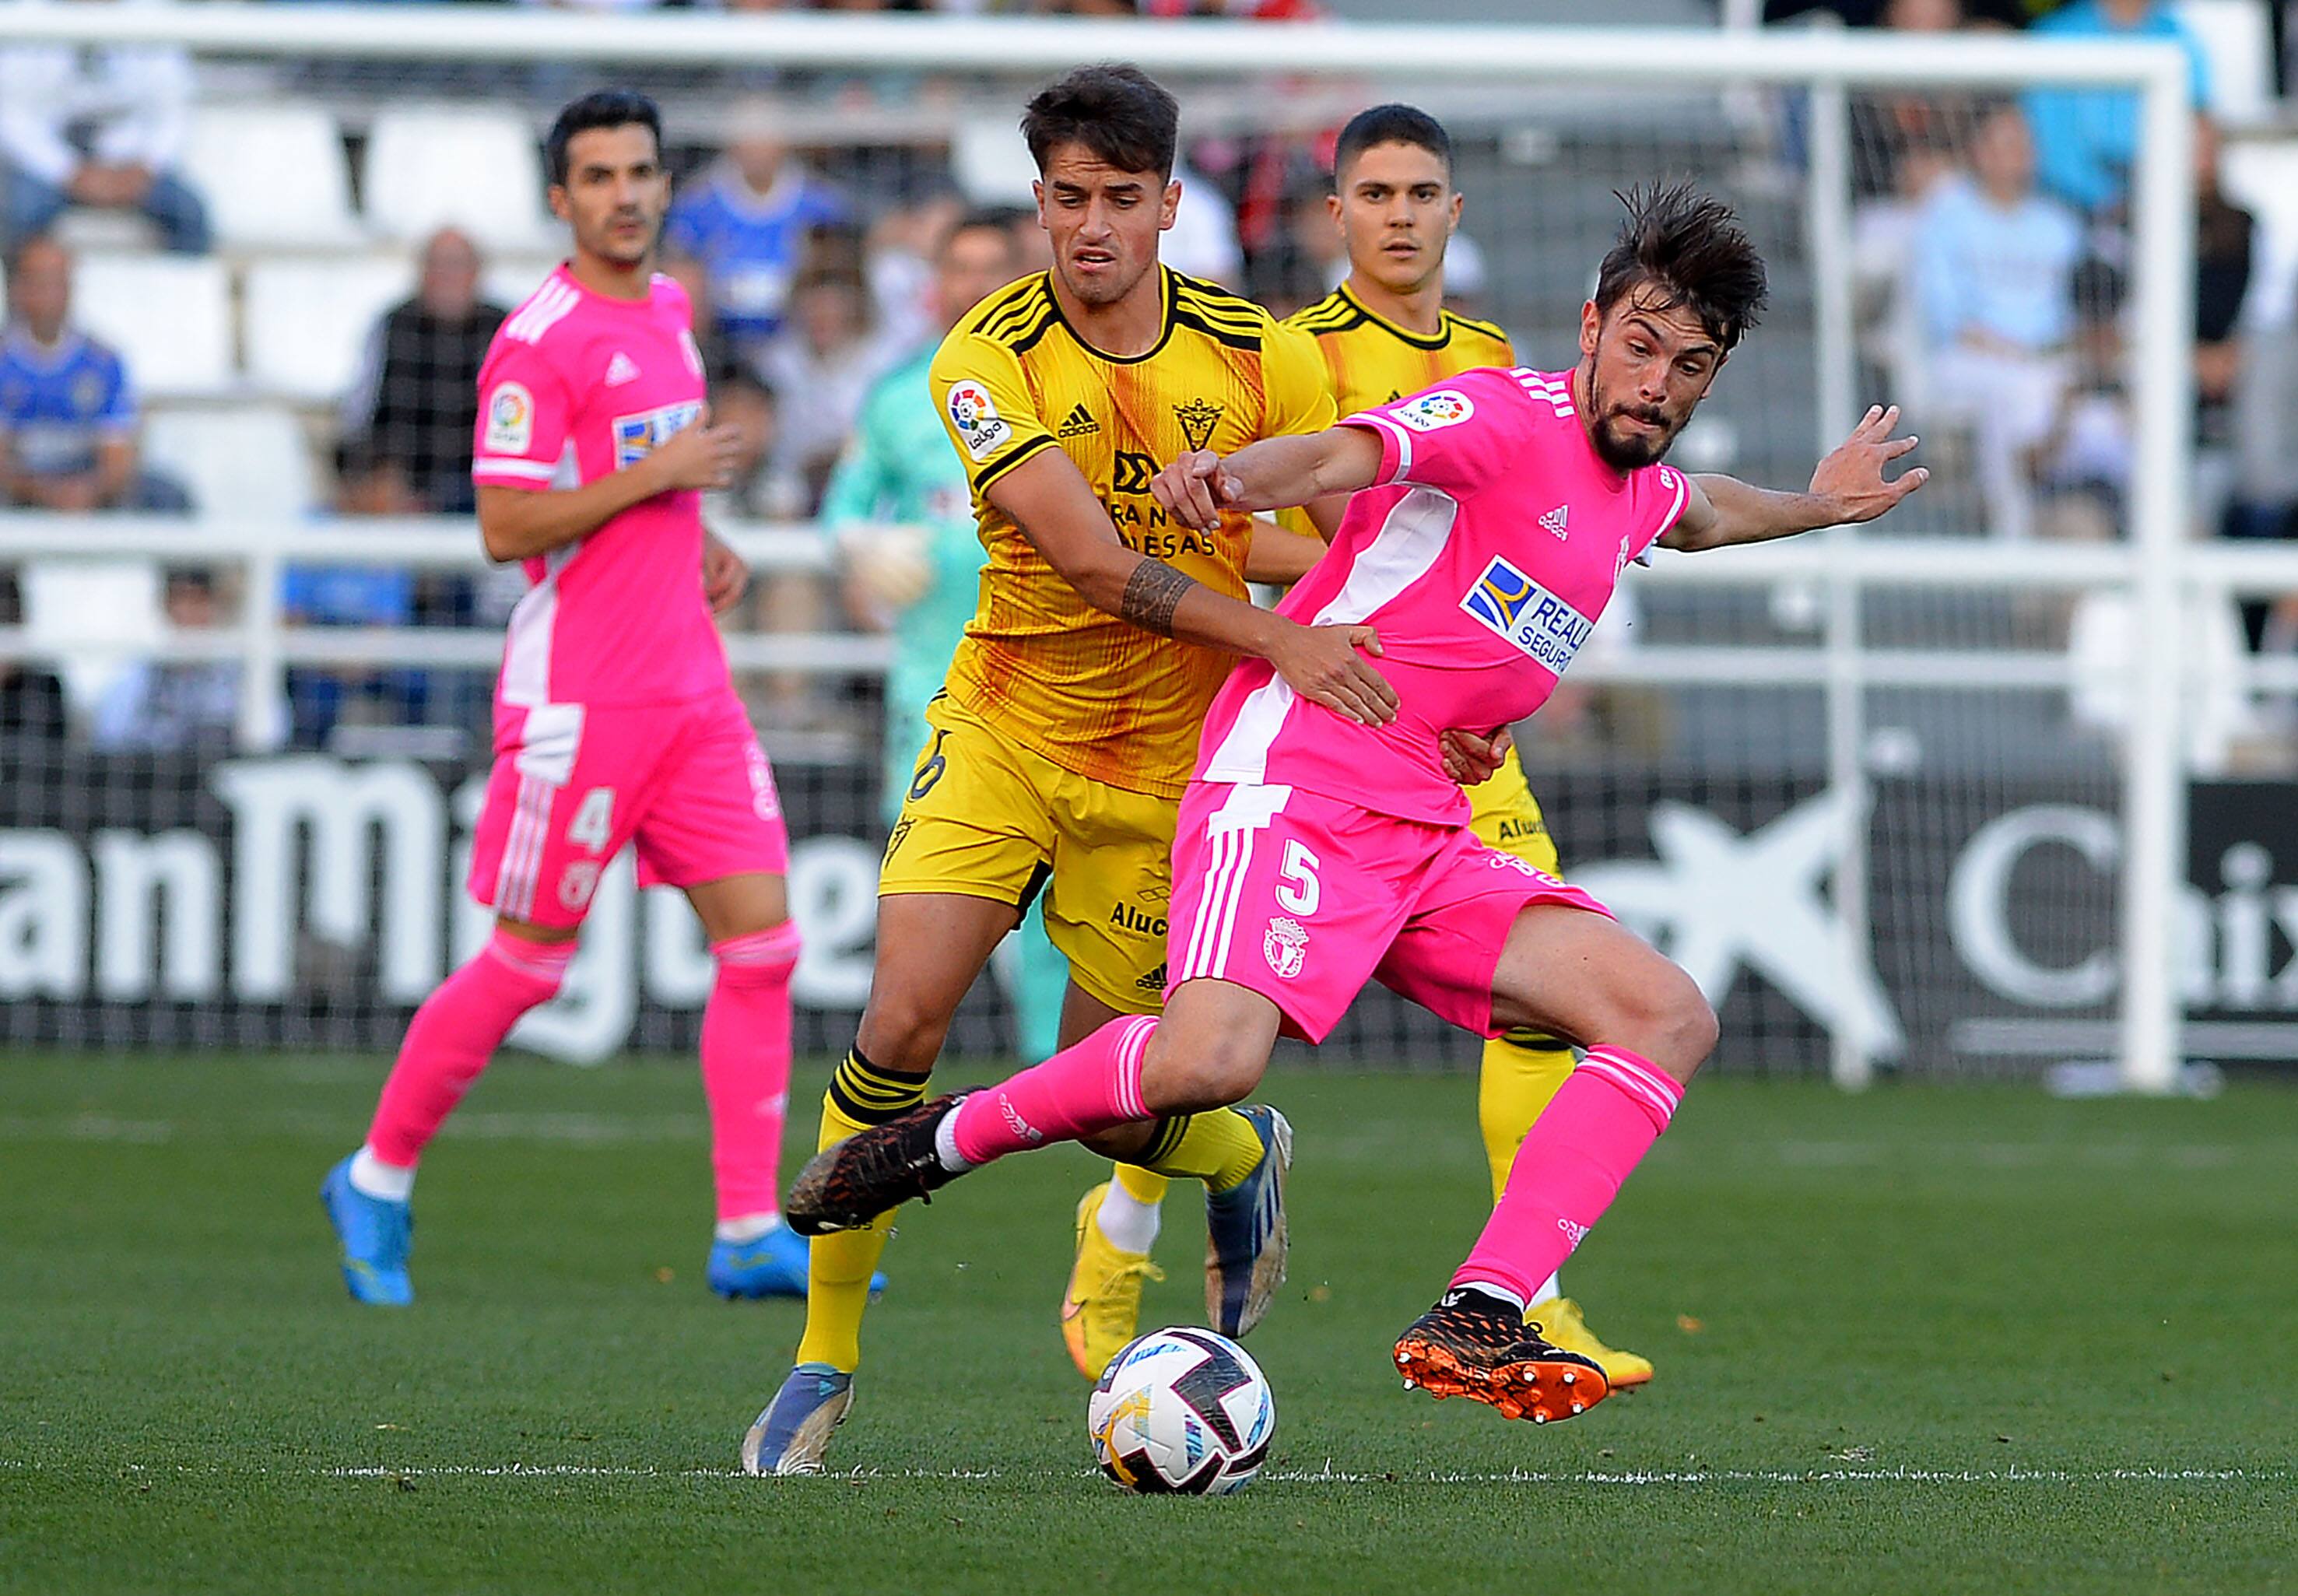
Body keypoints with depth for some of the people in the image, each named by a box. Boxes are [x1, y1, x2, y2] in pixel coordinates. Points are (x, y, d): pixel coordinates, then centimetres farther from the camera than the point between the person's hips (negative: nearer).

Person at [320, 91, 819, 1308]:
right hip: (577, 695, -7)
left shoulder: (667, 310, 13)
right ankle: (377, 1182, 18)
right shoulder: (540, 340, -13)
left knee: (761, 938, -1)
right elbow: (506, 526, -18)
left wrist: (702, 542, 12)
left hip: (691, 686, 8)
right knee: (527, 962, 0)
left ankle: (750, 1234, 1)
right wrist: (658, 477, -18)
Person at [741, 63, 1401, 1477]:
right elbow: (1093, 562, -24)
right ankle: (824, 1361, -3)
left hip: (1164, 766, 1)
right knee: (904, 1016, -17)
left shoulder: (1262, 357, -8)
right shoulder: (988, 360, -15)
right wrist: (1276, 639, -32)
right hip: (1002, 731, -1)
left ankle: (1245, 1157, 41)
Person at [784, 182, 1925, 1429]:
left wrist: (1816, 506, 53)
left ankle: (1477, 1321, -17)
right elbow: (1344, 455, -30)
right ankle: (948, 1138, -4)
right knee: (1209, 1061, -32)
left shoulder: (1639, 490, 18)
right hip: (1292, 788, -9)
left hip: (1430, 837, 9)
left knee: (1670, 1018, -8)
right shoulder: (1507, 417, -9)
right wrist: (1236, 477, -50)